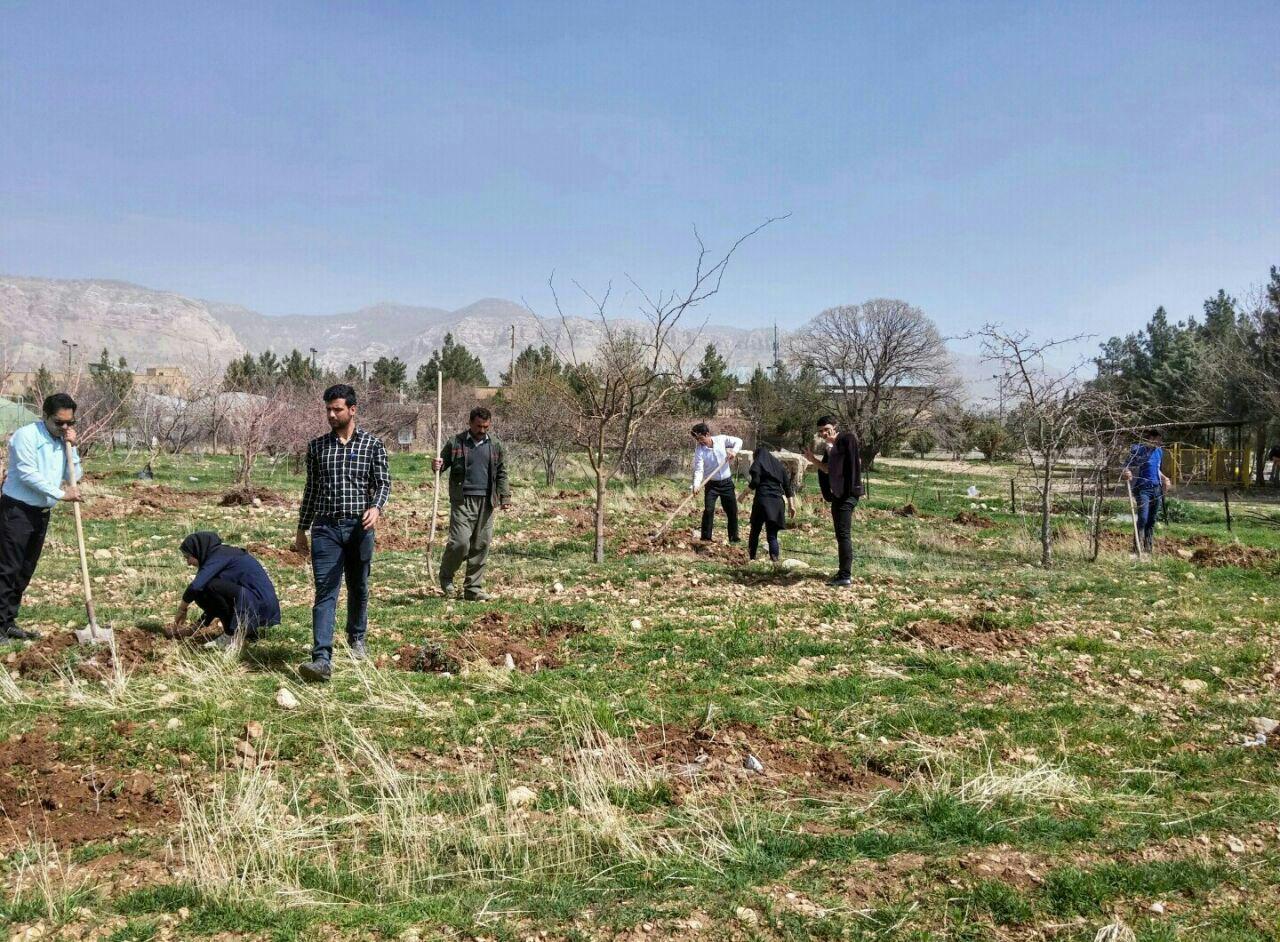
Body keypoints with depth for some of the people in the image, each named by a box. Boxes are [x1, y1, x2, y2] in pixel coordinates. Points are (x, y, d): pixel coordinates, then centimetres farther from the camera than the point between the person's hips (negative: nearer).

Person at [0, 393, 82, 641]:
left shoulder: (63, 441, 8)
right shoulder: (27, 435, -13)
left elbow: (75, 477, 7)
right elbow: (28, 474, -20)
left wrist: (72, 448, -5)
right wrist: (61, 494, -21)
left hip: (41, 513, 7)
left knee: (25, 572, 11)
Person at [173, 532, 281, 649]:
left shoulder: (219, 556, -8)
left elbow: (195, 586, -21)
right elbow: (215, 603, 25)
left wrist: (182, 609, -5)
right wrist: (195, 628, 24)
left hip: (260, 604, -10)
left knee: (210, 587, -17)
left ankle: (231, 635, -5)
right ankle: (249, 629, 12)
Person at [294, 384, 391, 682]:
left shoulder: (372, 445, 2)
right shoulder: (317, 446, 8)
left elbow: (383, 482, 0)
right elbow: (311, 489, 14)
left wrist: (376, 507, -21)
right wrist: (301, 529, 14)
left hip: (359, 527, 0)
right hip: (325, 527, 0)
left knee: (358, 588, 14)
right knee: (325, 592, -10)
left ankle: (356, 638, 37)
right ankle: (322, 659, -18)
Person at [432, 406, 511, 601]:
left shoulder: (495, 445, 10)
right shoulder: (456, 442, 1)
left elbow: (501, 474, 14)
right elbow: (443, 463, 7)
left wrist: (505, 497, 7)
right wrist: (437, 466, -16)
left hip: (486, 502, 3)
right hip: (462, 501, -3)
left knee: (481, 545, 4)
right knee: (460, 542, -11)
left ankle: (473, 589, 14)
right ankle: (446, 576, 16)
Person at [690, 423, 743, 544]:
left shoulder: (721, 440, -9)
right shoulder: (699, 451, -14)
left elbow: (738, 441, 4)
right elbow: (698, 470, -21)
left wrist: (734, 451, -16)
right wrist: (696, 485, -36)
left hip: (727, 482, 2)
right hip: (711, 484, -2)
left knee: (732, 511, 8)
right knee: (708, 510, -14)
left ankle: (734, 538, 22)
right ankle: (706, 538, -5)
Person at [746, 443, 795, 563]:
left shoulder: (758, 463, 4)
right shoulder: (779, 465, 17)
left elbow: (755, 483, -8)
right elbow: (788, 486, 13)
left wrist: (749, 485, 15)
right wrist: (791, 505, 15)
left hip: (762, 500, -3)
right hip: (778, 502, 4)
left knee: (754, 531, 10)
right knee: (772, 534, 3)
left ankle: (751, 557, 10)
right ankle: (774, 558, -15)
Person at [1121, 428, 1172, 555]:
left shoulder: (1159, 451, 11)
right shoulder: (1137, 450, -9)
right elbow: (1126, 467, -11)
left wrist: (1164, 478, 13)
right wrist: (1125, 474, -33)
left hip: (1157, 489, 6)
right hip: (1142, 489, -6)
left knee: (1152, 521, 8)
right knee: (1143, 519, -16)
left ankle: (1148, 548, 15)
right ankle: (1137, 549, -12)